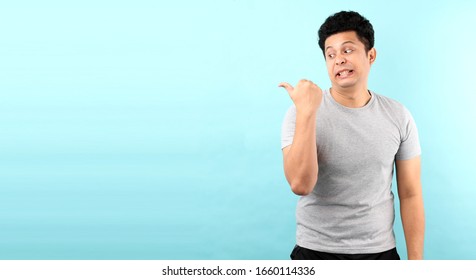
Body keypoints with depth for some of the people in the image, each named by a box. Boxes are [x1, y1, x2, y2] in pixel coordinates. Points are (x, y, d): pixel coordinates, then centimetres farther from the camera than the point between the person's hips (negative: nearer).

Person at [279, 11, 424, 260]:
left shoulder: (398, 117, -3)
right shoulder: (300, 113, -11)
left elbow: (410, 195, 0)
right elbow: (301, 185, -24)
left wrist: (415, 261, 0)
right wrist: (307, 111, -30)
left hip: (380, 251, 2)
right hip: (316, 251, -2)